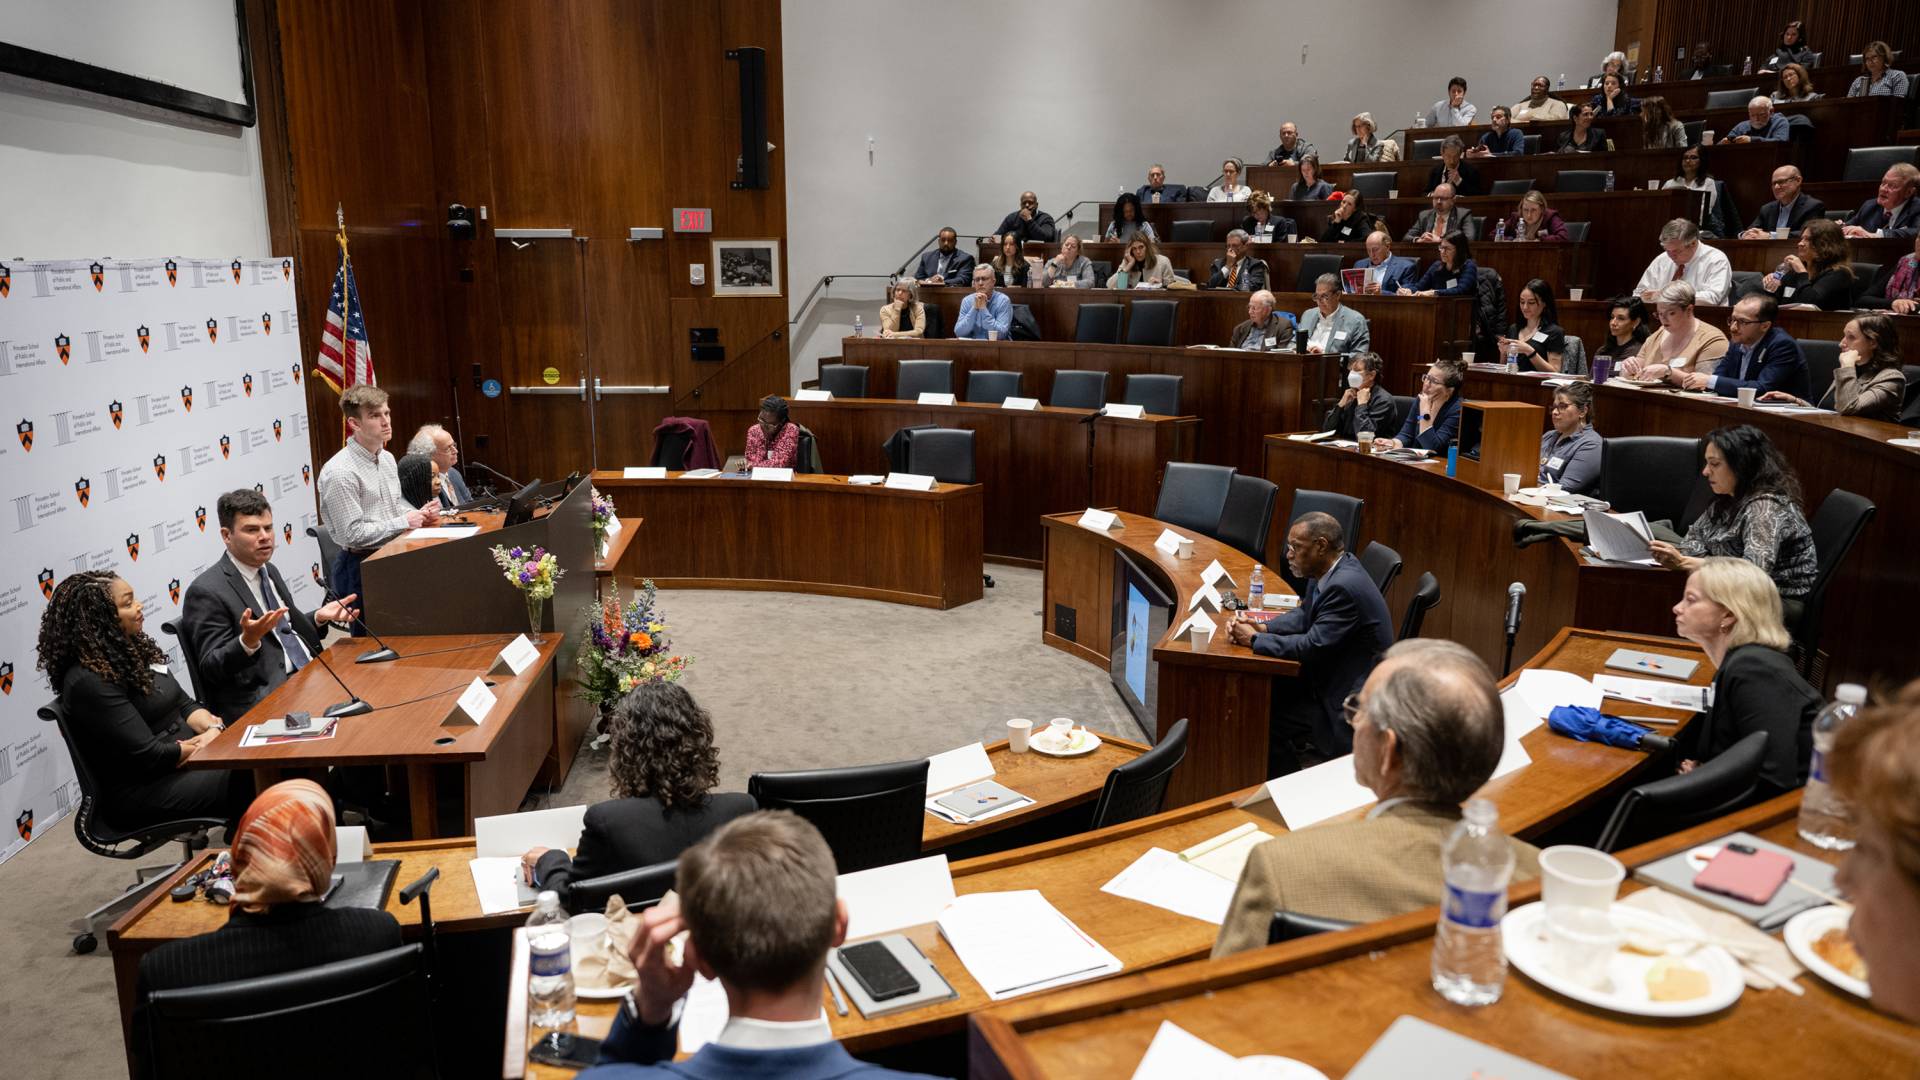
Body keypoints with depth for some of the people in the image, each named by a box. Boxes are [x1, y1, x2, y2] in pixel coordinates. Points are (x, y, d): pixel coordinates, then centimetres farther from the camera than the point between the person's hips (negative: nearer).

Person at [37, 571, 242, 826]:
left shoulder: (132, 650, 8)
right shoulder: (90, 681, -18)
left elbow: (184, 704, 11)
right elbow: (148, 756, -20)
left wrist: (214, 729, -9)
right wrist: (213, 743, -9)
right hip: (141, 791, -8)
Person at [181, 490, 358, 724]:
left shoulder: (269, 571, 14)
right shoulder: (207, 591, -10)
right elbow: (211, 669, -12)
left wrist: (320, 617, 7)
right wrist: (249, 641, -30)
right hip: (261, 700, -8)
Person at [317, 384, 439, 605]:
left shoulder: (387, 459, 11)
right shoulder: (339, 472, -15)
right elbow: (352, 534, -17)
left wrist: (419, 515, 4)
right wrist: (404, 522, -12)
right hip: (361, 567, -8)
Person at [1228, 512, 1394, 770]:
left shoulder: (1344, 587, -27)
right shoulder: (1331, 571, 3)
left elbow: (1313, 647, -27)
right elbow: (1305, 615, 14)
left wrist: (1254, 639, -17)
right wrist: (1263, 627, -4)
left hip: (1351, 702, -9)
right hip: (1333, 680, 9)